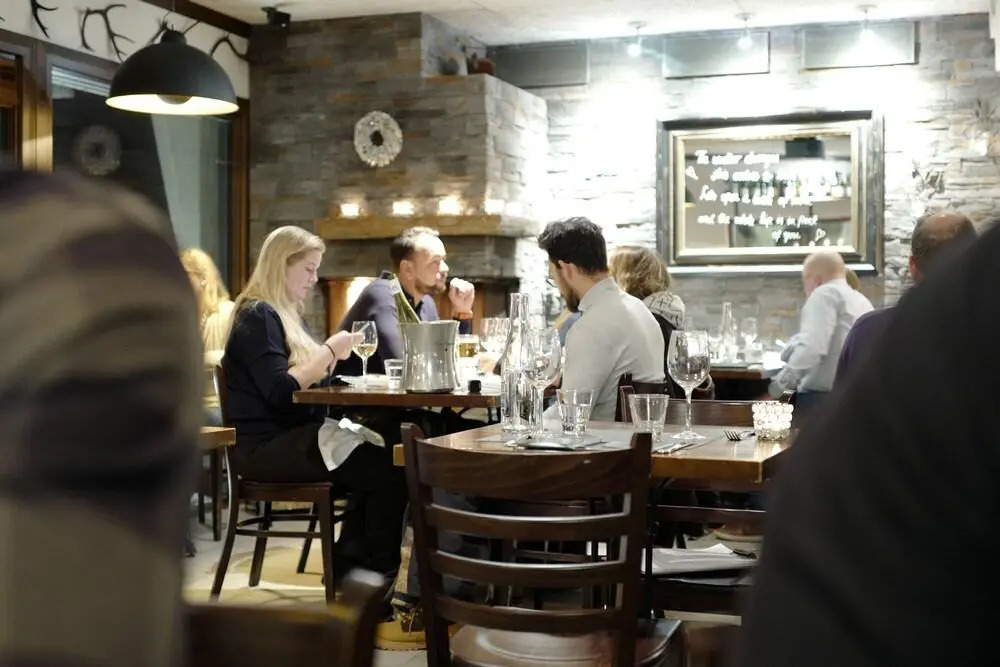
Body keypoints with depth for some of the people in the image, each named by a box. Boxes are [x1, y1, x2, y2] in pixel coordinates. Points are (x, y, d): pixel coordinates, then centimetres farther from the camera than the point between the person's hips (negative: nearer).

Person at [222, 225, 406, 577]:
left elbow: (310, 377, 17)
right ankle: (379, 570, -4)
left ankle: (348, 563, -5)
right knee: (387, 469, -20)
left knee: (384, 454, -12)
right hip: (266, 446, -10)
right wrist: (329, 350, -17)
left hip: (295, 435, 10)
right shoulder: (258, 317, -11)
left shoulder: (286, 315, 19)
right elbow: (281, 392, -22)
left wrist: (334, 354, 1)